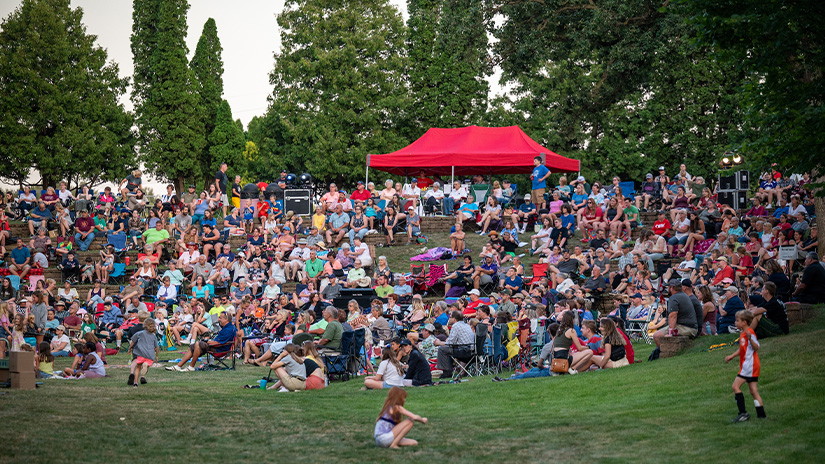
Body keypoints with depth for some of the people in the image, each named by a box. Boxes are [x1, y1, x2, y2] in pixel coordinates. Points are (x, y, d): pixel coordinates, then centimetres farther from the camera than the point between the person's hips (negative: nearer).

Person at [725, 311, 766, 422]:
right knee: (753, 390, 9)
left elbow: (756, 348, -23)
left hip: (749, 365, -10)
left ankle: (743, 413, -12)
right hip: (748, 365, 10)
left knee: (736, 386, -11)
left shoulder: (750, 332, -14)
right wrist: (731, 356, 24)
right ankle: (761, 414, 10)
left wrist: (750, 339, -38)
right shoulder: (742, 333, 16)